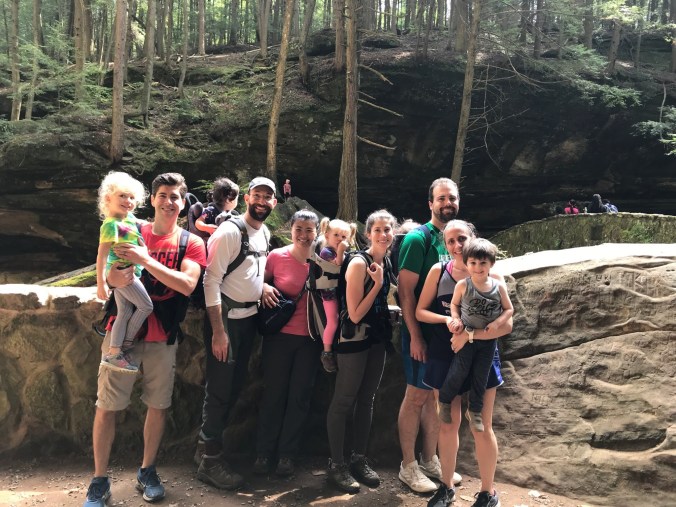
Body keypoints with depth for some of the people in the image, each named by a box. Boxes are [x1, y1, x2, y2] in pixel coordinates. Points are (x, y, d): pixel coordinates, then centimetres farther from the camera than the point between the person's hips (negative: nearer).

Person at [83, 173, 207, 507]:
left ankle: (147, 472, 25)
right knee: (106, 406, 0)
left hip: (162, 336, 0)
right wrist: (116, 277, -22)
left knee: (158, 404, 7)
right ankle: (100, 480, 14)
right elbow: (108, 276, 3)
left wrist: (146, 260, -22)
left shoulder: (191, 243, 1)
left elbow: (187, 285, -14)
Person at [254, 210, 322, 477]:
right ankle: (264, 452, 21)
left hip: (310, 339, 2)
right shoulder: (277, 256, -5)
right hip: (279, 336, -1)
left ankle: (287, 453, 22)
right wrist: (264, 288, -13)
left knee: (300, 396, 8)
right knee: (274, 393, 7)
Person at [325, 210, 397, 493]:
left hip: (377, 337, 8)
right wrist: (377, 283, -21)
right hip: (354, 338, -8)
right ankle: (336, 464, 12)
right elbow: (355, 314, -22)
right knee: (344, 400, 1)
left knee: (366, 399, 14)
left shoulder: (387, 262, 4)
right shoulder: (359, 263, -19)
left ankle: (359, 459, 25)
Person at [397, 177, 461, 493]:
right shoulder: (418, 238, -12)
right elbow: (406, 291, -16)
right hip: (422, 331, -6)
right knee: (417, 396, 2)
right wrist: (415, 336, -19)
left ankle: (430, 460, 27)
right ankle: (408, 466, 15)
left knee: (437, 396, 14)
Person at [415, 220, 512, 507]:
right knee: (448, 425, 12)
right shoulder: (438, 272, -1)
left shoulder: (490, 275, -8)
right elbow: (420, 311, 1)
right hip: (444, 358, 2)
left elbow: (506, 325, -13)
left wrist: (469, 334, -24)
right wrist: (449, 320, -16)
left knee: (481, 426, 6)